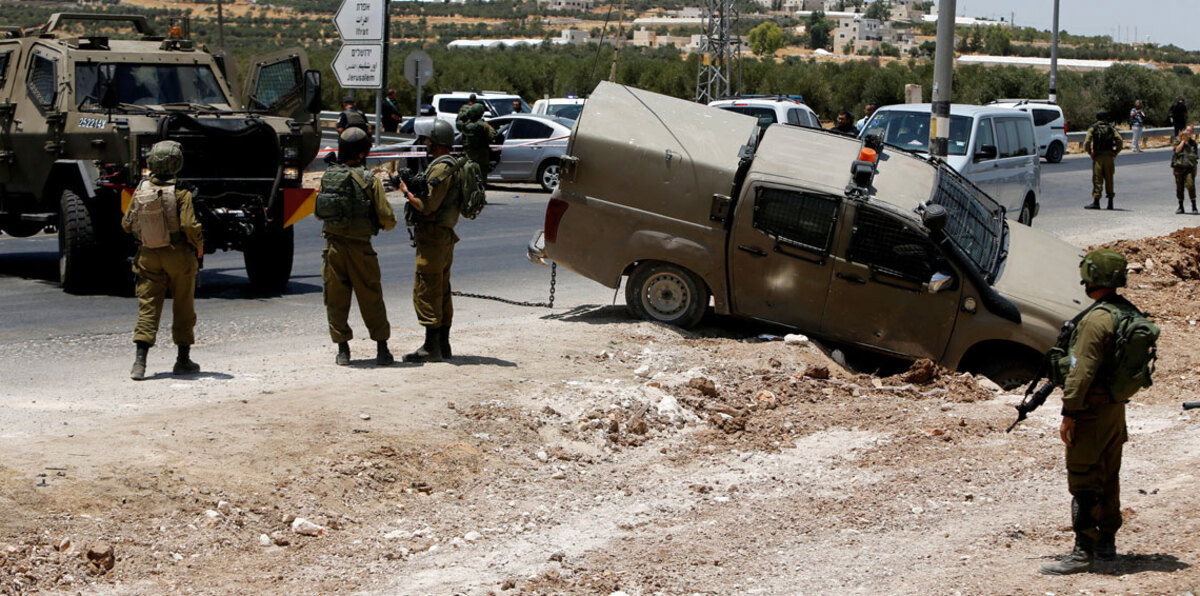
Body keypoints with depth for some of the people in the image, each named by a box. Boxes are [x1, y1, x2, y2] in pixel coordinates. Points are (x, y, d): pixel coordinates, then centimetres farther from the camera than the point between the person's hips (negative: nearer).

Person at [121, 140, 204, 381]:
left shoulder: (141, 190, -2)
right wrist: (199, 246, -1)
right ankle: (183, 359, 17)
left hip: (148, 255, 3)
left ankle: (140, 361, -11)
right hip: (178, 254, -3)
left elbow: (127, 224, 3)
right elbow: (189, 225, -19)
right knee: (183, 307, 10)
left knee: (147, 306, 3)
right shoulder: (180, 193, -15)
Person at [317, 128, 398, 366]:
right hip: (359, 247, -3)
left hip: (332, 245, 3)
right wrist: (385, 224, 13)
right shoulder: (370, 180, -10)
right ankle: (382, 349, 11)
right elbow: (387, 219, -9)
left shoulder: (327, 176, 3)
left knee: (336, 299, 9)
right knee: (371, 299, 7)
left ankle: (343, 350, 11)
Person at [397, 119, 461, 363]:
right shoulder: (453, 167, 15)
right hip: (445, 236, 10)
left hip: (432, 238, -10)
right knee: (442, 292, 13)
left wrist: (407, 191, -8)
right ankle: (443, 345, 18)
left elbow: (427, 206, -22)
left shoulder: (440, 169, -17)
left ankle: (431, 348, -7)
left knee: (426, 291, -7)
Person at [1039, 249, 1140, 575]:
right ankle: (1106, 542, 27)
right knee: (1108, 477, 18)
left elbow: (1083, 371, -23)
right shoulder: (1129, 313, 7)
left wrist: (1069, 412, -20)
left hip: (1092, 412, -9)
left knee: (1084, 482, -6)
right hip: (1116, 407, 9)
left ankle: (1083, 552, -6)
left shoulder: (1096, 319, -21)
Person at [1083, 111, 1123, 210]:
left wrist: (1090, 153, 2)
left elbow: (1087, 143, -10)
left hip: (1098, 157, -2)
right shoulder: (1111, 128, 10)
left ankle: (1096, 201, -10)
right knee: (1109, 179, 9)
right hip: (1109, 157, 2)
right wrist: (1115, 152, 4)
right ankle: (1110, 203, 10)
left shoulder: (1093, 129, 3)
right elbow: (1120, 141, -3)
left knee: (1097, 179, -3)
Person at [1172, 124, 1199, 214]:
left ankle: (1194, 207, -11)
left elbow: (1195, 155, 19)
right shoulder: (1178, 141, 6)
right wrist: (1183, 141, -6)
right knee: (1179, 187, 4)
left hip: (1190, 167, 0)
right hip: (1179, 167, 0)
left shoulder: (1193, 143, 13)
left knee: (1190, 185, -15)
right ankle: (1180, 207, 16)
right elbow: (1177, 150, -12)